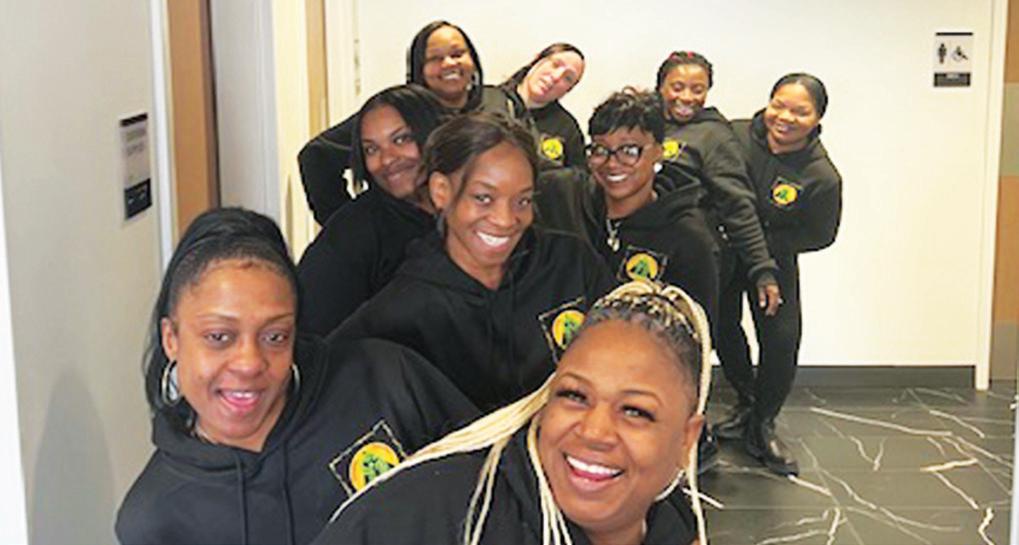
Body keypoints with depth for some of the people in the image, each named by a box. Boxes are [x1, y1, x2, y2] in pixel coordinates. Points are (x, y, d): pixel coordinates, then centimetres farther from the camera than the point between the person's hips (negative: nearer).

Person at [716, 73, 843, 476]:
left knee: (782, 339, -9)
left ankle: (761, 426, 13)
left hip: (775, 259, -2)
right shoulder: (734, 136, -19)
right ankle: (746, 400, 37)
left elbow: (820, 235, -12)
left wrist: (762, 243, -19)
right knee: (722, 328, 10)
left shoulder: (822, 178, -21)